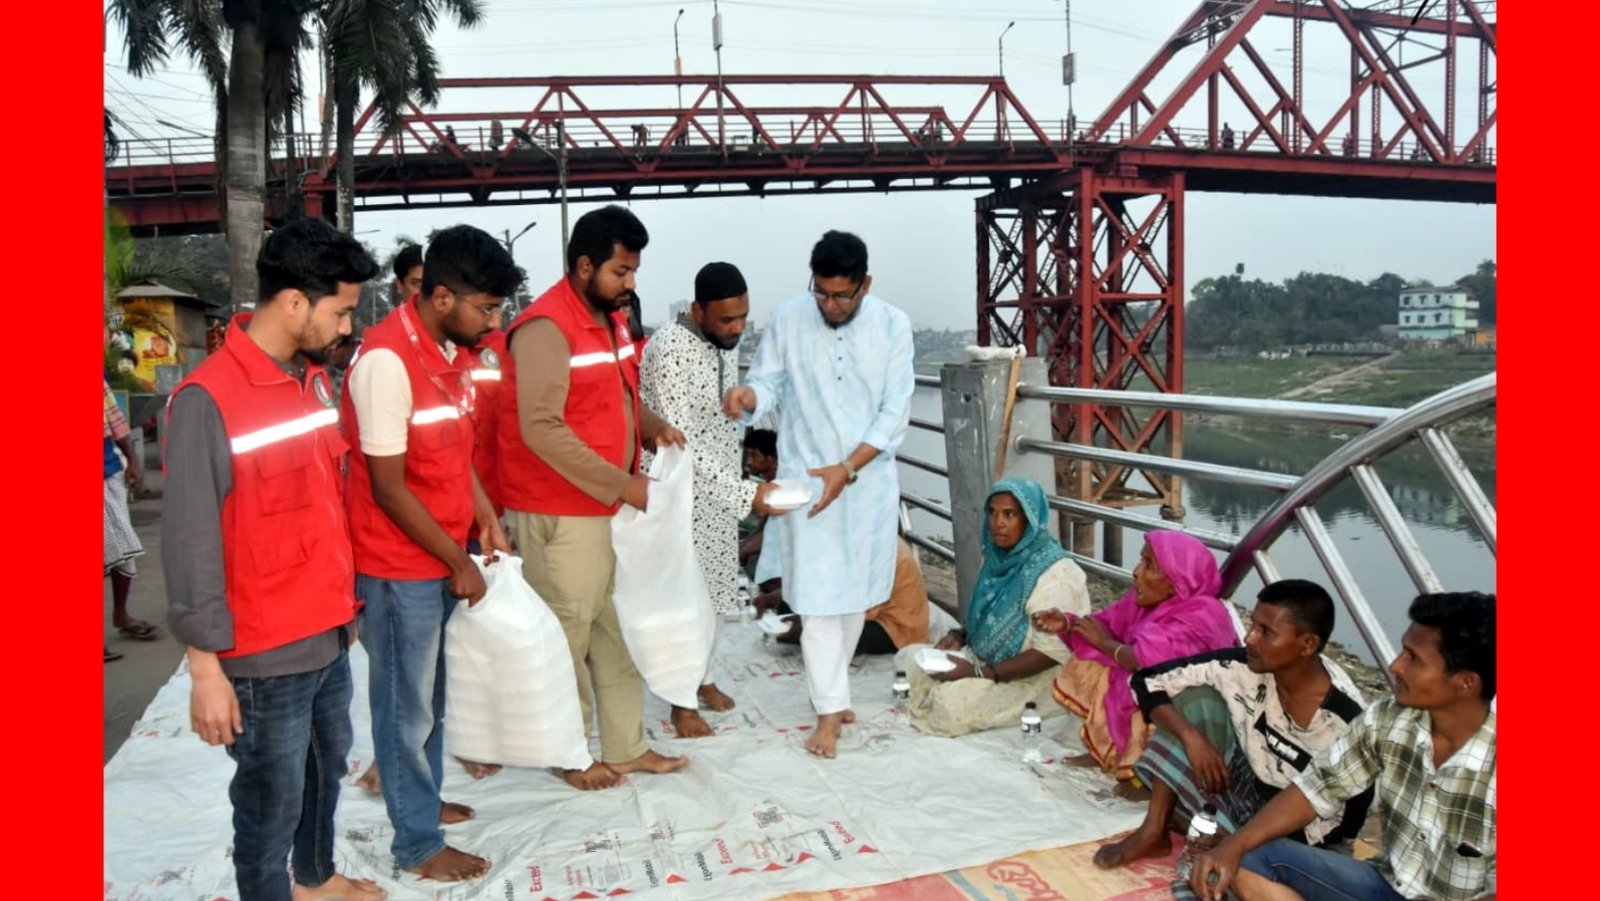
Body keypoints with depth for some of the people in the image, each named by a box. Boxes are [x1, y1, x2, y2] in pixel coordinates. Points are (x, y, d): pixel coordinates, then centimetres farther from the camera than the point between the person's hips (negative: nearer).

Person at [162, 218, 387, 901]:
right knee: (272, 802, 7)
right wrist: (205, 668, -15)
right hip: (265, 653, -8)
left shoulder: (315, 378, 5)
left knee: (327, 767, 25)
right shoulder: (207, 401, -18)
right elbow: (189, 544, -17)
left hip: (329, 633, 8)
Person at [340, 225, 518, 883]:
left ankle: (422, 799, 40)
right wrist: (457, 561, -14)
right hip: (399, 565, -8)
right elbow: (388, 488, -22)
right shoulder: (387, 359, -24)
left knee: (429, 695, 22)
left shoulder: (451, 347, 2)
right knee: (406, 704, 7)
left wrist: (484, 514, 3)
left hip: (441, 556, 8)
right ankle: (419, 844, 22)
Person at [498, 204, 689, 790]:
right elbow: (541, 430, -24)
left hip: (612, 507, 9)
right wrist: (624, 484, -22)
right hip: (561, 513, -8)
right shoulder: (545, 328, -18)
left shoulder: (612, 318, 10)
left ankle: (627, 747, 28)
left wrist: (653, 428, 0)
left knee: (618, 627, 15)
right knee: (568, 633, 6)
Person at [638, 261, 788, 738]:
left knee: (711, 586, 17)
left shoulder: (725, 344, 2)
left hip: (718, 489, 8)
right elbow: (681, 442, -29)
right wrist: (745, 492, -33)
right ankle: (681, 700, 17)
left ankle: (702, 675, 35)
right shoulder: (669, 351, -25)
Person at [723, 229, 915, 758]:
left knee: (855, 592, 13)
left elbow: (895, 413, -9)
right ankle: (830, 708, 7)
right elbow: (769, 384, -2)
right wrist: (748, 395, -27)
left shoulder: (892, 325, -8)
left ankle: (831, 687, 33)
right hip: (805, 478, -1)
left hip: (869, 480, 1)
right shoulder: (787, 319, -7)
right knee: (818, 596, -2)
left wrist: (846, 468, -18)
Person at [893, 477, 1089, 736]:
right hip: (983, 659, 8)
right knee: (908, 659, -1)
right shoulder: (998, 558, 2)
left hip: (1031, 678, -8)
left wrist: (978, 672, -27)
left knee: (953, 700, -29)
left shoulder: (1056, 574, -22)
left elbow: (1051, 653, -26)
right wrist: (959, 636, -6)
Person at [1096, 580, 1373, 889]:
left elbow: (1342, 826, -19)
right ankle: (1152, 833, -9)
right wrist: (1192, 737, -26)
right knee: (1197, 697, -19)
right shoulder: (1242, 667, -18)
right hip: (1242, 790, 5)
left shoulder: (1346, 721, -27)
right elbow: (1148, 681, -11)